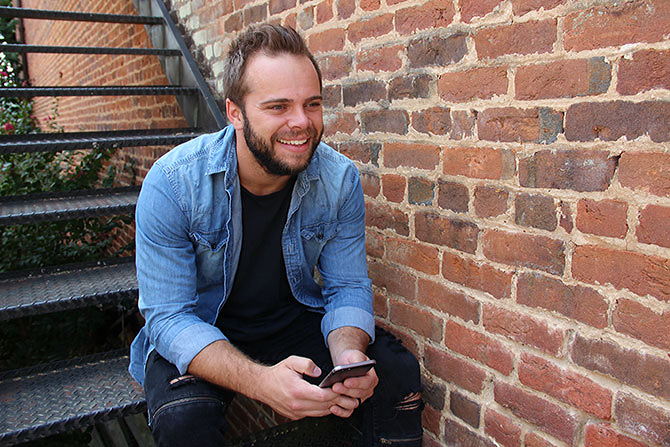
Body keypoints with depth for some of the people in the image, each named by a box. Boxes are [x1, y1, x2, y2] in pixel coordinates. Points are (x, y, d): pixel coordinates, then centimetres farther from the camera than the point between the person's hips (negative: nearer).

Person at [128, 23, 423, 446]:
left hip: (296, 319, 3)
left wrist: (348, 354, -31)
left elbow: (348, 286, -7)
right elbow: (168, 316, -22)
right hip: (198, 336, -2)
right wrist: (259, 380, -39)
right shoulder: (173, 183, -23)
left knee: (398, 372, -15)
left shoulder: (340, 179, -14)